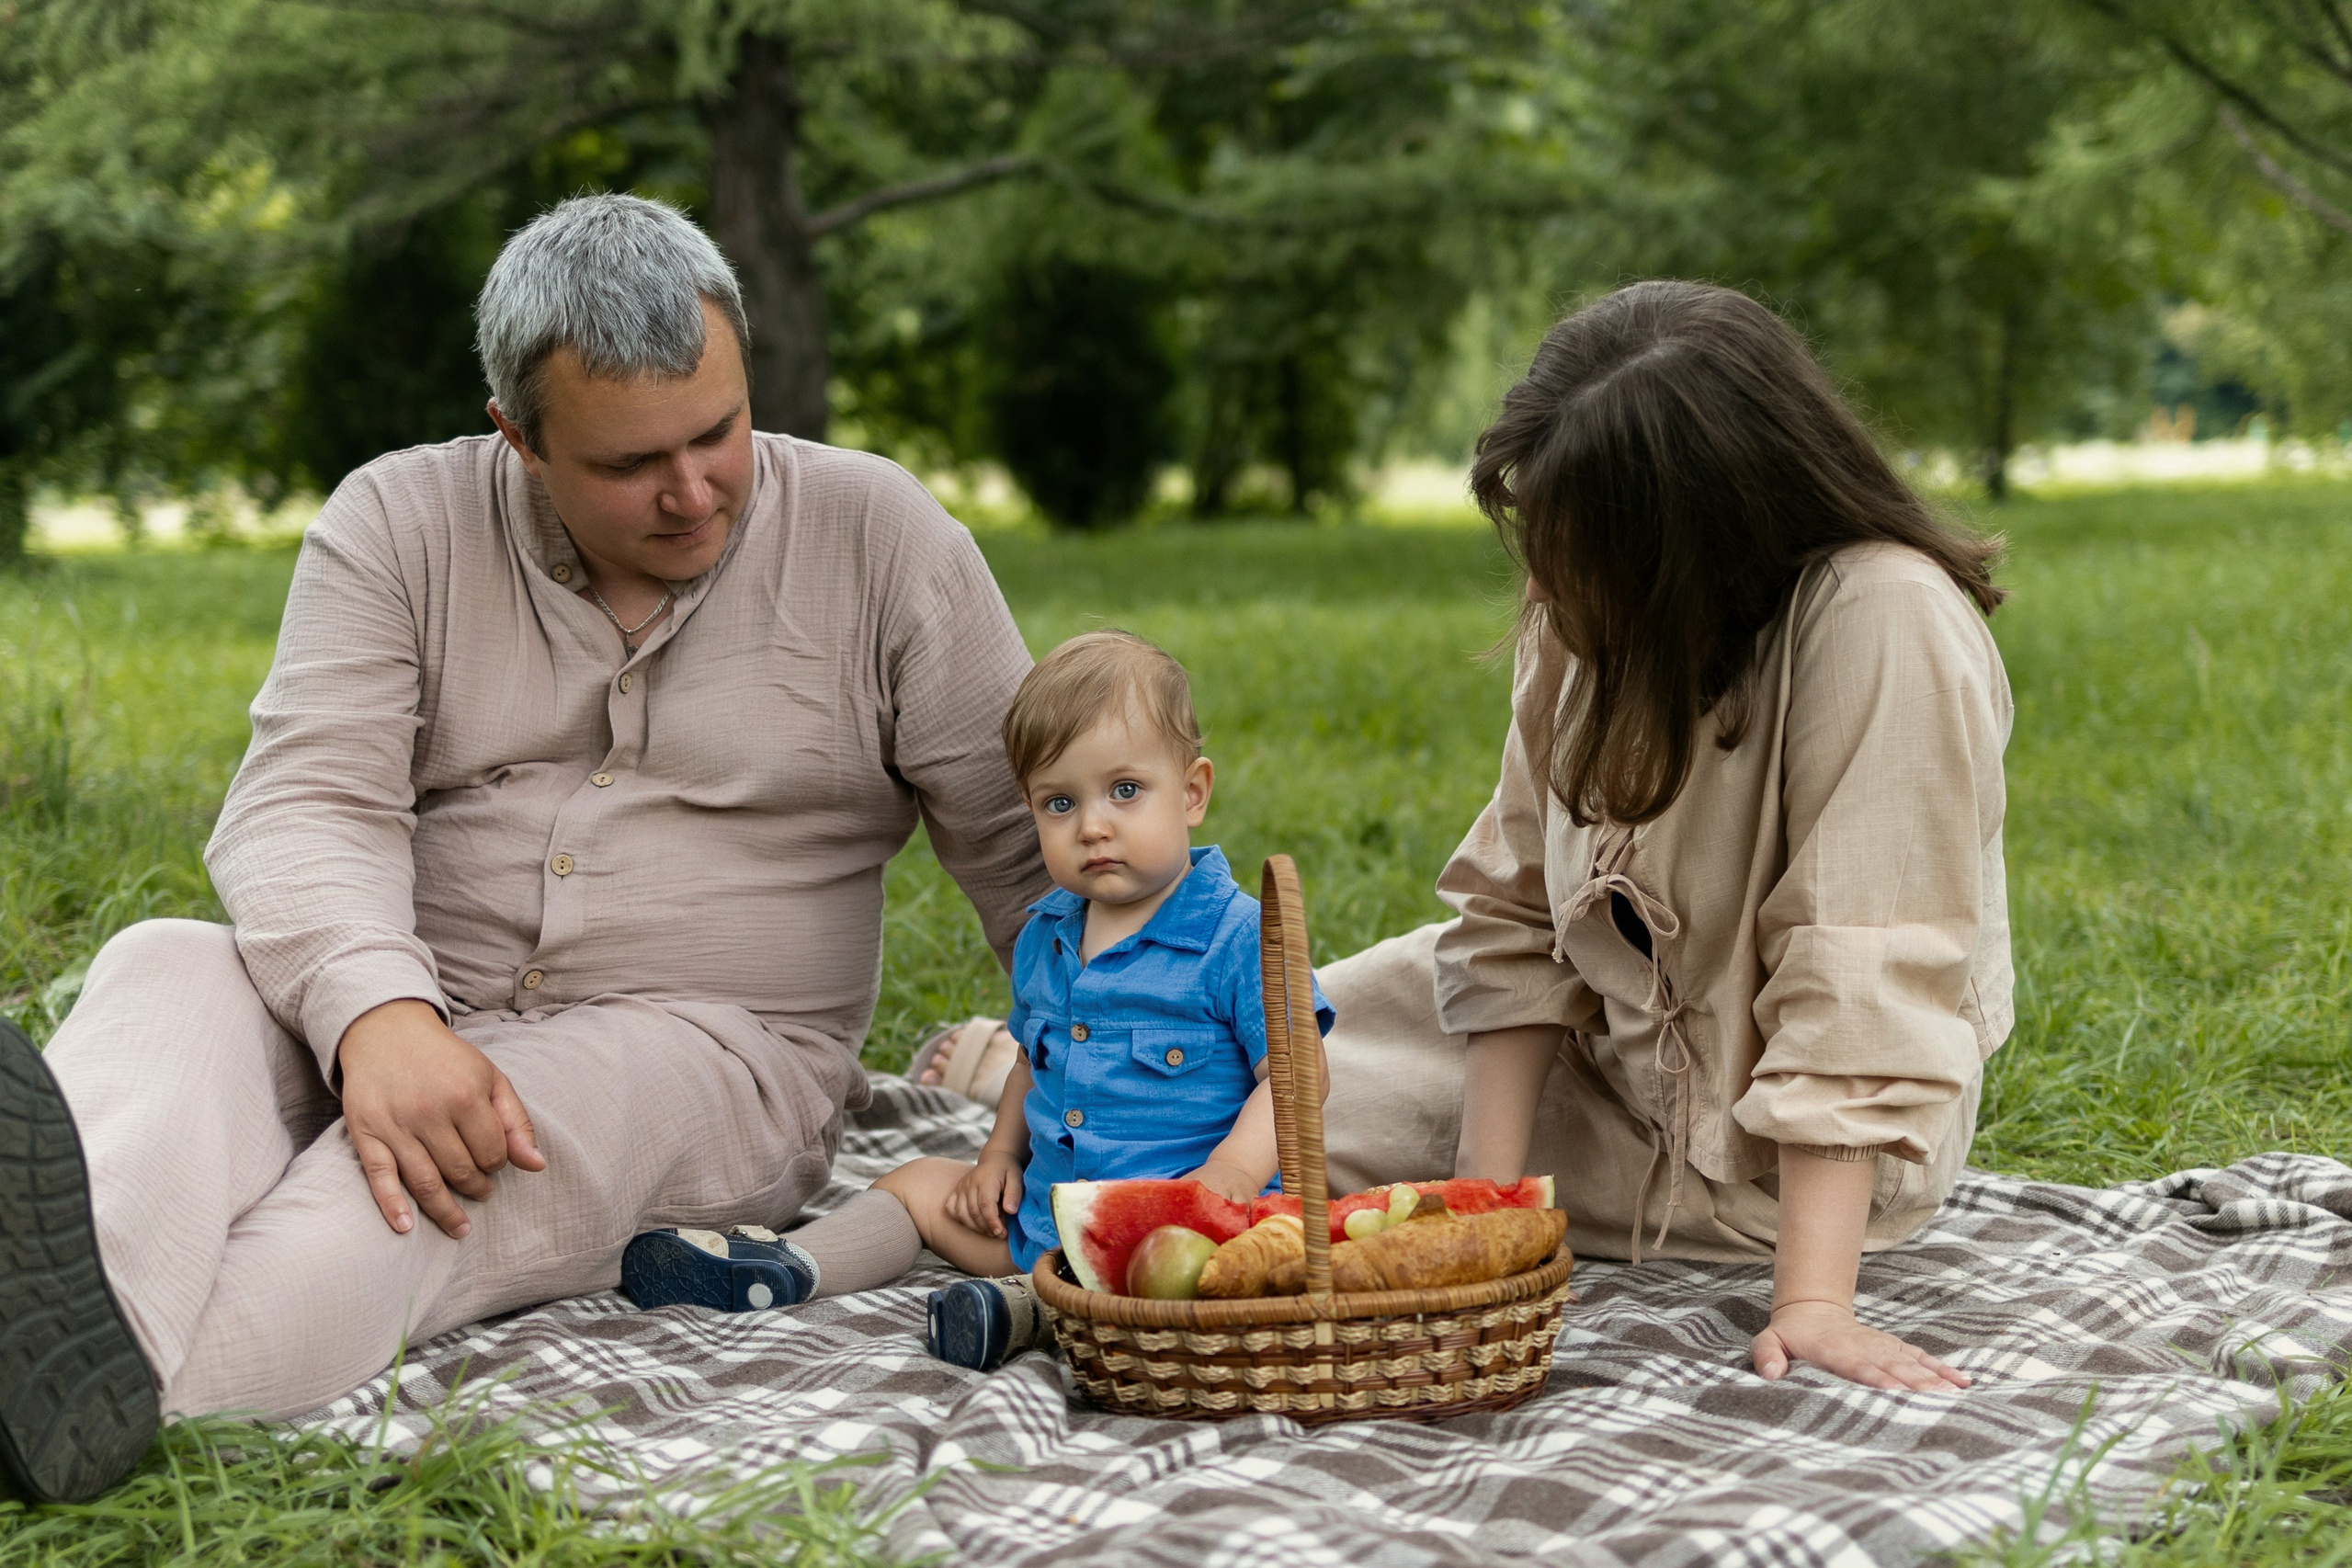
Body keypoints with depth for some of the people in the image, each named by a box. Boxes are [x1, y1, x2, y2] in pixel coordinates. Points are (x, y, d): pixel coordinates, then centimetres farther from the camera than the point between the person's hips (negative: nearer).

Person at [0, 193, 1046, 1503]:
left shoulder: (876, 535, 3)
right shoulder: (401, 523, 4)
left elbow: (1032, 849, 6)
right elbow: (309, 804, -10)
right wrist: (376, 1014, -31)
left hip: (704, 1047, -2)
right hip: (405, 1016, 2)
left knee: (568, 1093, -36)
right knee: (171, 966, -27)